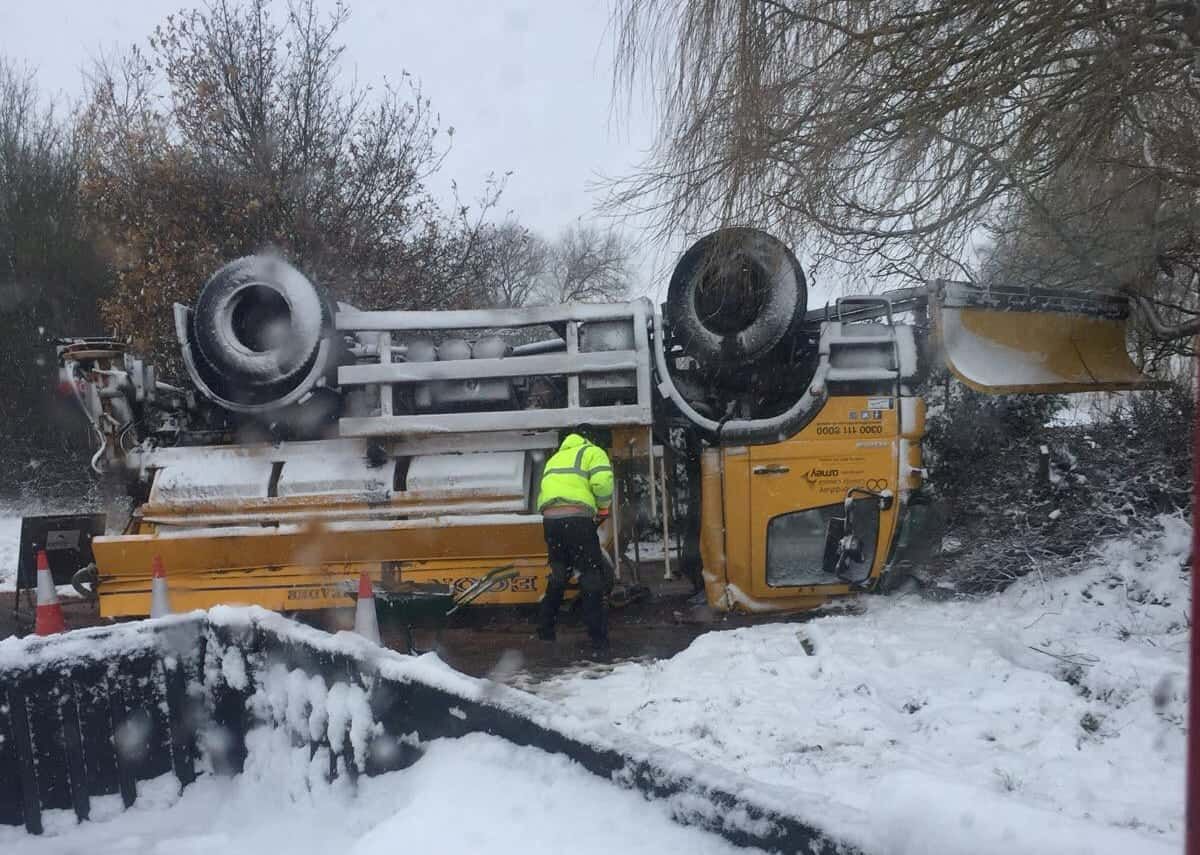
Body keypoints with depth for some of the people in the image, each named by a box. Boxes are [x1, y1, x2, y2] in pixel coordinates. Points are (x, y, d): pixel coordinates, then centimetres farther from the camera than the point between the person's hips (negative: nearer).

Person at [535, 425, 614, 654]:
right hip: (577, 518, -6)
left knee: (558, 574, 22)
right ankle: (598, 640, -2)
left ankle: (545, 629, 28)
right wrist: (603, 507, 7)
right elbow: (602, 482, -8)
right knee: (591, 576, 0)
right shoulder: (593, 452, 11)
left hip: (549, 517, 6)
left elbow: (541, 497, 26)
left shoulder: (555, 458, 31)